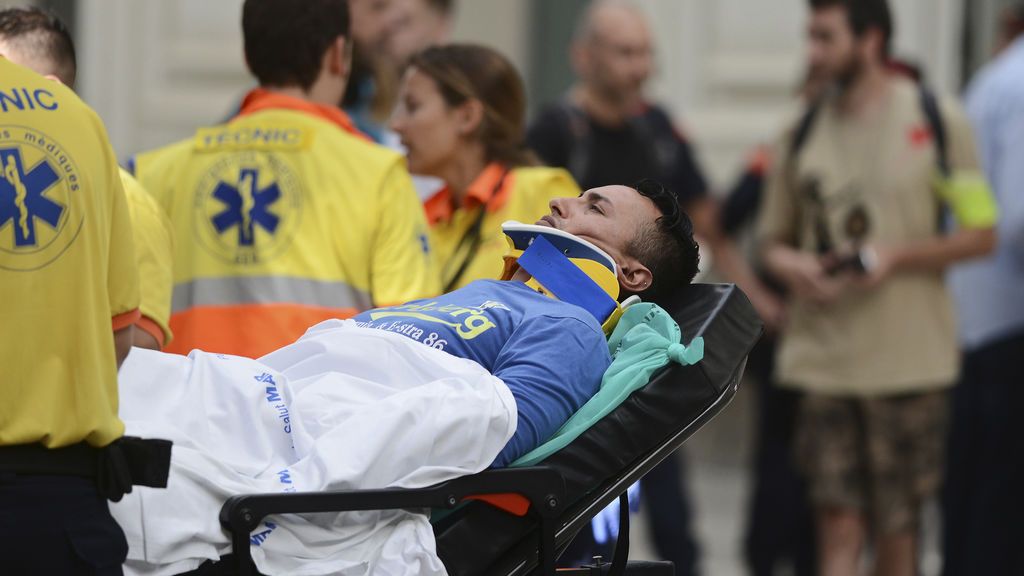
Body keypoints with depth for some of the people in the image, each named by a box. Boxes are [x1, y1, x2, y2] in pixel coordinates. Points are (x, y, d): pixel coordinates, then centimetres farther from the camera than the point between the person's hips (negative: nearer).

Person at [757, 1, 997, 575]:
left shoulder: (937, 121, -1)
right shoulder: (807, 131, 9)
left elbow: (981, 233, -1)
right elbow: (773, 237, 18)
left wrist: (896, 256, -14)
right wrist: (790, 265, -6)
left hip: (909, 352, -2)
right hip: (824, 355, 2)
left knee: (897, 527, 6)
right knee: (840, 524, -6)